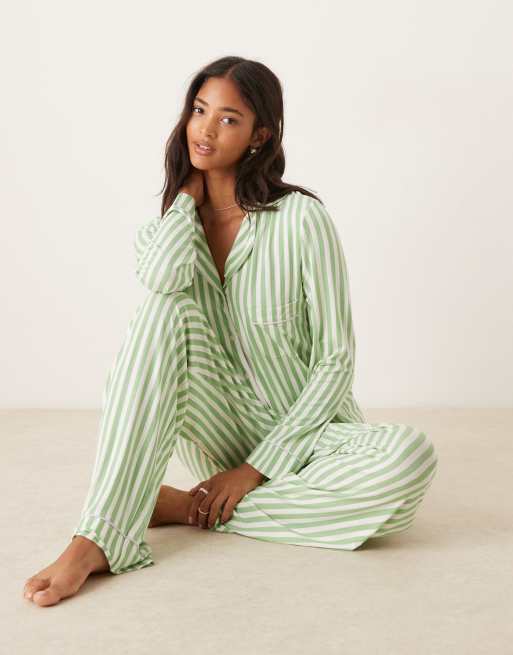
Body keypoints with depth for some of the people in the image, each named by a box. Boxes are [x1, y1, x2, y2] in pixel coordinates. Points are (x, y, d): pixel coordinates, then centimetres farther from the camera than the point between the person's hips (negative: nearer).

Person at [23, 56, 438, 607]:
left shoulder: (301, 219, -10)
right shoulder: (167, 225, 3)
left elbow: (335, 361, -12)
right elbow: (164, 277, -25)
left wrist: (256, 469, -16)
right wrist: (189, 191, -6)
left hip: (304, 432, -2)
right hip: (223, 434, 2)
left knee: (410, 458, -34)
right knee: (167, 308, -26)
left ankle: (193, 510, -21)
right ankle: (97, 540, -33)